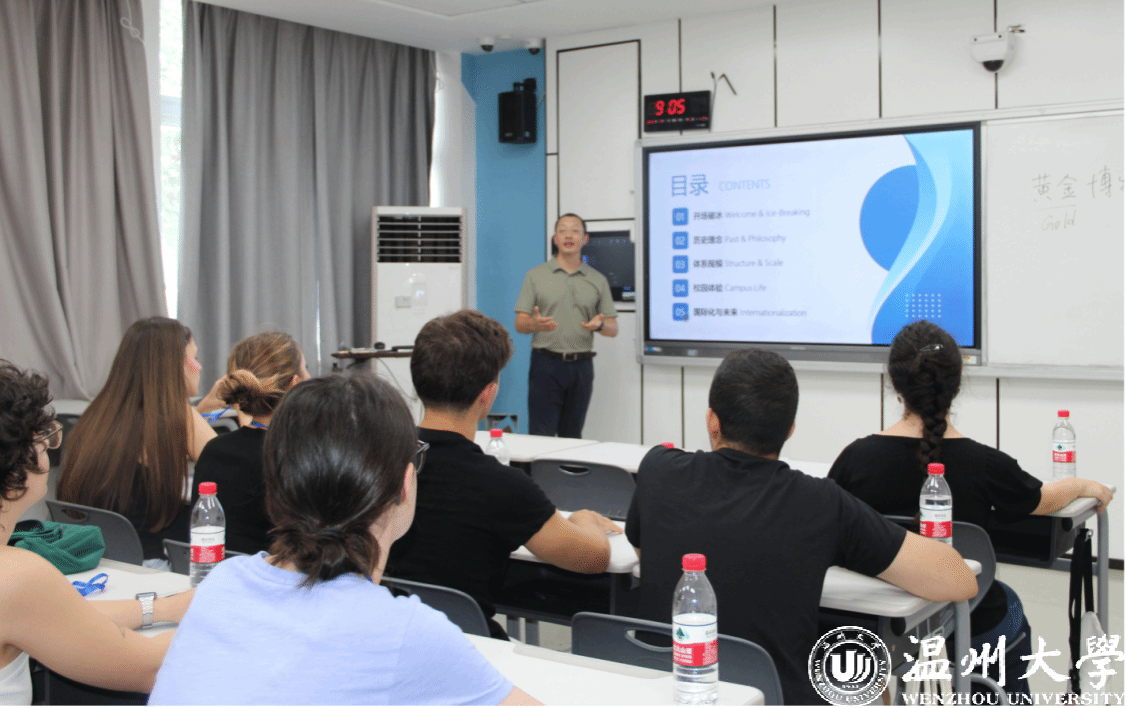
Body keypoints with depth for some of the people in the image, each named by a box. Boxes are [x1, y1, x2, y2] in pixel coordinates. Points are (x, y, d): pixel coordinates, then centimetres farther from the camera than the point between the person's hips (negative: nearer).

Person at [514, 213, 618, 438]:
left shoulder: (598, 280, 10)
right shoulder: (536, 276, 5)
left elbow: (613, 329, 10)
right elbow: (520, 324, 2)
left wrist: (599, 325, -13)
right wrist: (535, 324, -21)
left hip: (581, 367, 2)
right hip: (546, 363, -2)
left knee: (572, 437, 8)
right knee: (541, 436, -7)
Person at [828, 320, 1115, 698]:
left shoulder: (857, 457, -20)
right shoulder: (984, 464, -21)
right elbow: (1045, 499, 0)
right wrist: (1086, 486, 23)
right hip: (973, 631, -2)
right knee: (1007, 602, 34)